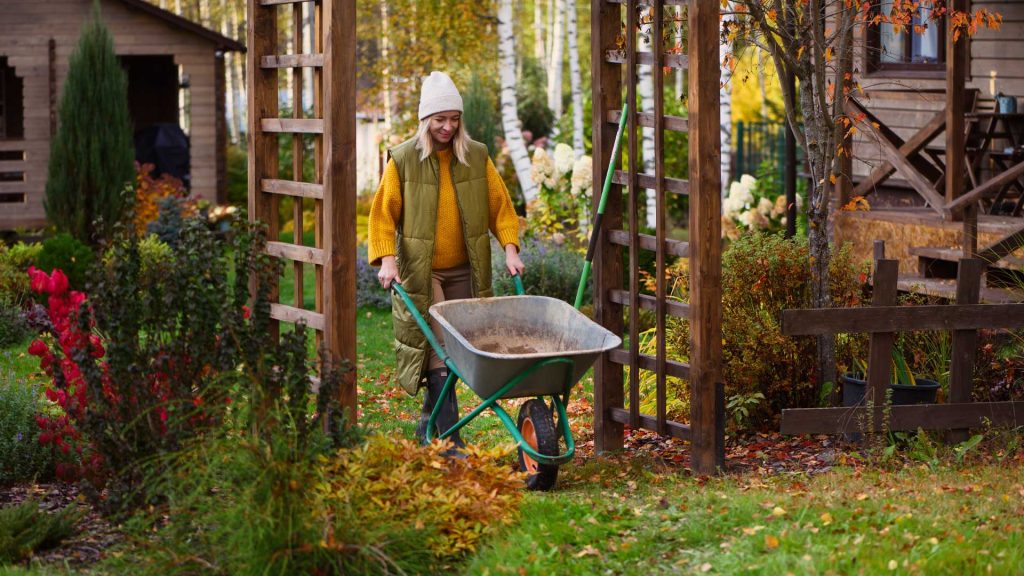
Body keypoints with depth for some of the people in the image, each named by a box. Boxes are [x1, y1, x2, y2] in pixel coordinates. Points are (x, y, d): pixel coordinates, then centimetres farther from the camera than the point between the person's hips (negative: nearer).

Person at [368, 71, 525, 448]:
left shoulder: (477, 157, 5)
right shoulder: (403, 159, -2)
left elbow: (500, 205, 8)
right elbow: (383, 213, -2)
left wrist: (509, 248, -4)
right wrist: (386, 258, -14)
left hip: (463, 271, 4)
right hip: (420, 271, -3)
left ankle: (430, 417, 27)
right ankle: (450, 437, -13)